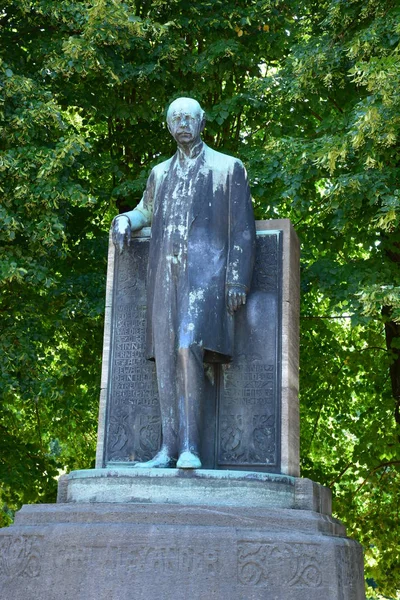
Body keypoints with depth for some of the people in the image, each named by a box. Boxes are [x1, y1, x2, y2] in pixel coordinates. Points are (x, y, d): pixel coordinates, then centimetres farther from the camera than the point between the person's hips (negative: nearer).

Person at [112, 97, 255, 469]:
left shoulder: (228, 168, 7)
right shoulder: (160, 173, 21)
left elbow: (242, 229, 2)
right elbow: (146, 211, 38)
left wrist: (237, 281, -9)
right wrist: (125, 221, 12)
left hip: (204, 271, -5)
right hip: (165, 274, 5)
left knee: (188, 348, -22)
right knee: (166, 359, -2)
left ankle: (190, 446, -23)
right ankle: (169, 449, -1)